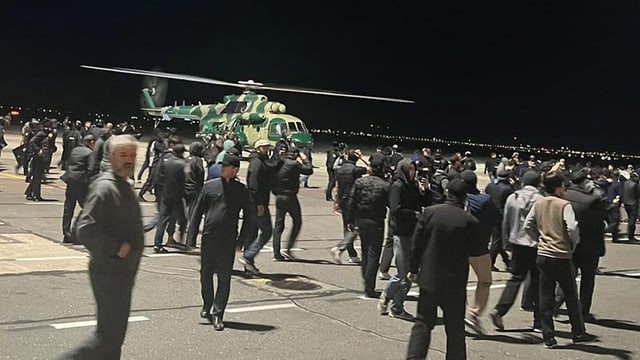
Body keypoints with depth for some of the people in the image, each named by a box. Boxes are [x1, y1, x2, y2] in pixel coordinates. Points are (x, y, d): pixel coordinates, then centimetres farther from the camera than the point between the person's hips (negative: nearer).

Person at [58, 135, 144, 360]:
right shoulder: (104, 188, -17)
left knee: (115, 334, 17)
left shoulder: (125, 187, 14)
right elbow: (85, 229, -26)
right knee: (109, 336, -7)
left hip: (123, 272, 10)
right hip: (109, 273, -10)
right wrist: (117, 247, -24)